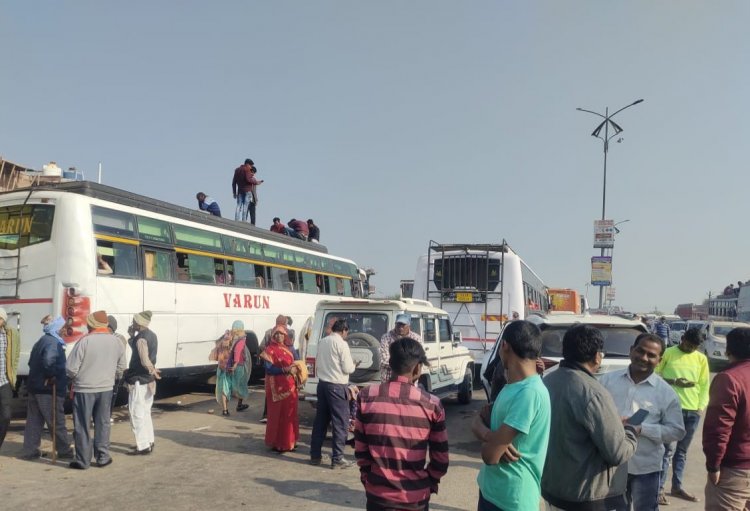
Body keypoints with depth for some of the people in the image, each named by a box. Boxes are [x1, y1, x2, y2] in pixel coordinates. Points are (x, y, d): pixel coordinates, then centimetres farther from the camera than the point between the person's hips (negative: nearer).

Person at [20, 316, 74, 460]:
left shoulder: (41, 341, 15)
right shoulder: (53, 343, -16)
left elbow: (32, 362, 21)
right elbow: (48, 361, -33)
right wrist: (52, 376, -20)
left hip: (35, 386, 9)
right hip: (48, 389, -9)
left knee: (34, 421, 12)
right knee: (57, 422, 1)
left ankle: (30, 451, 14)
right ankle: (64, 450, 10)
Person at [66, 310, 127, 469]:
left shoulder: (85, 341, -16)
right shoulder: (116, 341, 0)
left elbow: (71, 368, -14)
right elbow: (121, 368, 8)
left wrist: (74, 378, 6)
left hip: (84, 389, -4)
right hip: (106, 389, 4)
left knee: (82, 426, 8)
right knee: (102, 424, 15)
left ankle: (82, 460, 14)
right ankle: (103, 457, 19)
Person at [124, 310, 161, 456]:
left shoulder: (141, 338, -21)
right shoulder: (151, 335, 8)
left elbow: (145, 361, -32)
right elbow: (135, 347, 19)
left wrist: (153, 371, -22)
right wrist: (132, 335, 6)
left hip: (138, 381, -9)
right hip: (148, 381, 9)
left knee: (137, 414, -2)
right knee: (145, 412, 18)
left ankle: (143, 446, 1)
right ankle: (149, 442, 25)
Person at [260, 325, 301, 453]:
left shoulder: (290, 348, 11)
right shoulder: (269, 350, -5)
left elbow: (298, 362, 13)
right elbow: (269, 369, -13)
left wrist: (295, 368, -9)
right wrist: (284, 370, -24)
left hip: (290, 386, 5)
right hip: (276, 387, -5)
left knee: (290, 414, 9)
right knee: (277, 414, -2)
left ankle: (290, 441, 19)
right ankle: (277, 443, 6)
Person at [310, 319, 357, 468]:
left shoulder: (322, 342, 8)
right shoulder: (341, 344, -12)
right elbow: (347, 368, -13)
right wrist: (353, 365, 7)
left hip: (322, 383, 7)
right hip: (337, 386, -7)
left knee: (320, 421, 14)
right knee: (340, 422, 2)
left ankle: (315, 455, 21)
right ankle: (337, 458, 3)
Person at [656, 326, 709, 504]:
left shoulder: (702, 359, 9)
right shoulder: (668, 353, -3)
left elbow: (704, 384, 13)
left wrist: (701, 406, 3)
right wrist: (674, 381, -15)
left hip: (693, 411, 4)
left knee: (682, 451, 13)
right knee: (669, 449, -6)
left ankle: (677, 487, 24)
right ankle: (659, 489, 1)